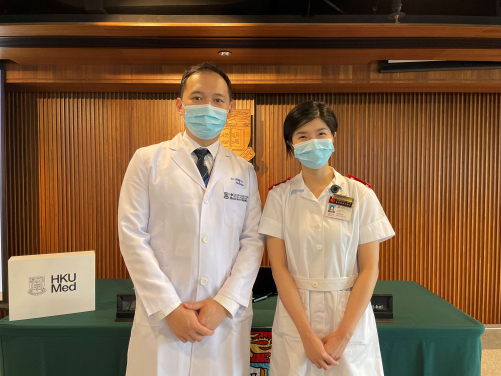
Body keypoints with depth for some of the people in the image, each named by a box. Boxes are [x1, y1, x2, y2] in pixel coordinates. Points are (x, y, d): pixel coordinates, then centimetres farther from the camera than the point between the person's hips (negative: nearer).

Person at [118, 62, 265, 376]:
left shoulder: (244, 172, 6)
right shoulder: (148, 160, 0)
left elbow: (253, 240, 0)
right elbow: (133, 236, -6)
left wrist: (225, 303, -10)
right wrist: (169, 308, -11)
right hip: (161, 317, -1)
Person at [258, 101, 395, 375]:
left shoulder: (362, 196, -4)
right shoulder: (279, 197, -3)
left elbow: (369, 269, -6)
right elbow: (279, 267, -7)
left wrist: (343, 335, -11)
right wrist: (307, 334, -12)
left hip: (350, 316, 0)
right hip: (294, 320, 0)